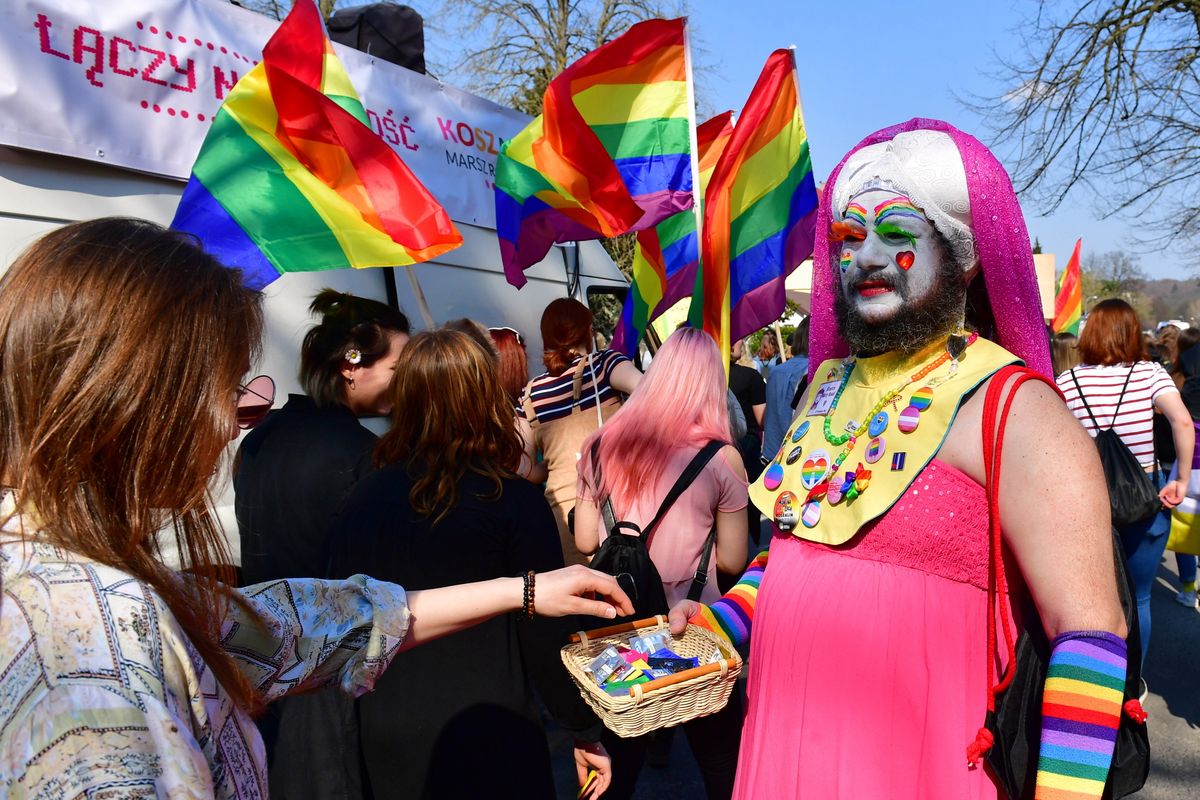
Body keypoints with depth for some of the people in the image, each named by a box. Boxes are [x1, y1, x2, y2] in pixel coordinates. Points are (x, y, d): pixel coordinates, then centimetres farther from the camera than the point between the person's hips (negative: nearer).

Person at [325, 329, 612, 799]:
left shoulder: (362, 499, -6)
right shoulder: (514, 503, -18)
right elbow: (548, 636, -14)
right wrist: (586, 732, 0)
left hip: (387, 742, 4)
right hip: (489, 741, -3)